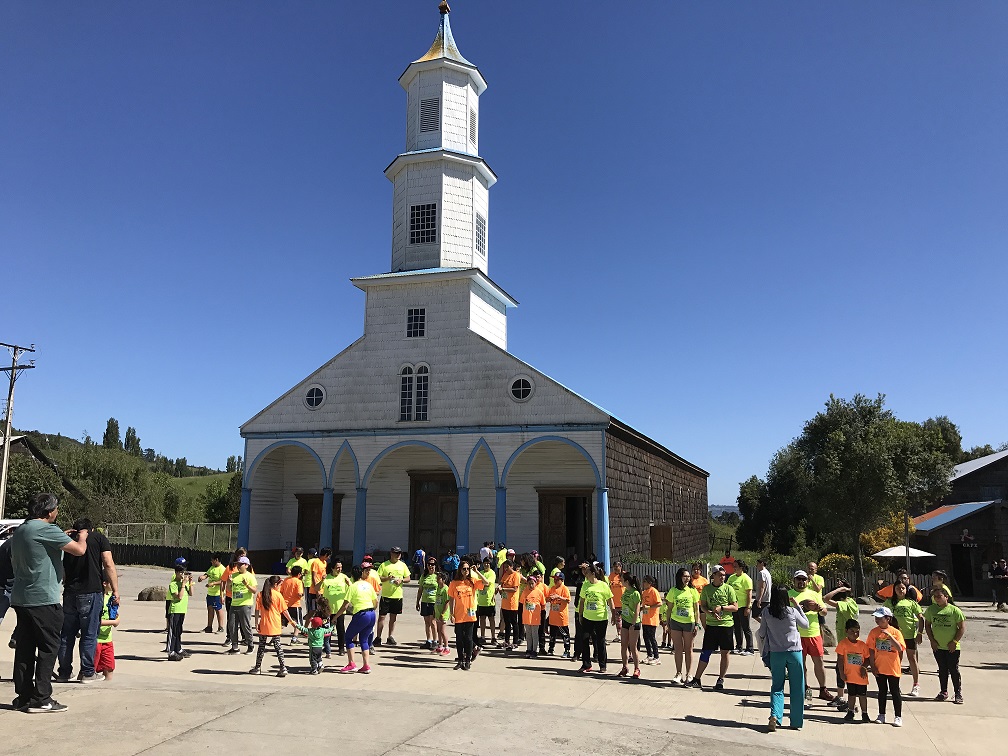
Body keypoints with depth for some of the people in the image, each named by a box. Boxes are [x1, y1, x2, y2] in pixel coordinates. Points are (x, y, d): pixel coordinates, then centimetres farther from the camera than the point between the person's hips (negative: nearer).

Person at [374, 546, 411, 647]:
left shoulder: (402, 565, 8)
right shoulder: (384, 565, -1)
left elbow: (408, 578, 10)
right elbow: (378, 578, -5)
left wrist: (401, 580, -10)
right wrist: (387, 578, -20)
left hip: (397, 595, 3)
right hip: (386, 595, -3)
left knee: (393, 617, 10)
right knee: (382, 616, -3)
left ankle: (390, 637, 21)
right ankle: (378, 637, 4)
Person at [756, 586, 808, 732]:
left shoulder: (767, 612, -5)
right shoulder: (792, 611, -8)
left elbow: (761, 634, 2)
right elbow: (806, 625, 10)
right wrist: (798, 606, 10)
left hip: (776, 653, 1)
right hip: (794, 652, -1)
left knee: (777, 686, 8)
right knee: (797, 688, 11)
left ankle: (774, 715, -13)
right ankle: (796, 722, 18)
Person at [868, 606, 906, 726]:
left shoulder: (895, 632, -8)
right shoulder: (874, 632, -2)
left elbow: (900, 649, -19)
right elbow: (871, 650, 0)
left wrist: (889, 636, -26)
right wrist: (873, 666, -4)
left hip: (893, 668, -2)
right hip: (879, 668, 3)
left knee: (895, 692, 5)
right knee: (882, 691, 13)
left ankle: (898, 717, 14)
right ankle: (881, 715, 23)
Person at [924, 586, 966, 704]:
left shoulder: (954, 610, -10)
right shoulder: (931, 609, 2)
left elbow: (962, 627, -7)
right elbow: (927, 625, 9)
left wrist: (954, 641, -11)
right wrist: (932, 640, 0)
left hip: (952, 647, -4)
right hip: (938, 646, 4)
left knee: (954, 670, 2)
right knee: (942, 670, 13)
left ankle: (958, 693, 14)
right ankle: (944, 692, 23)